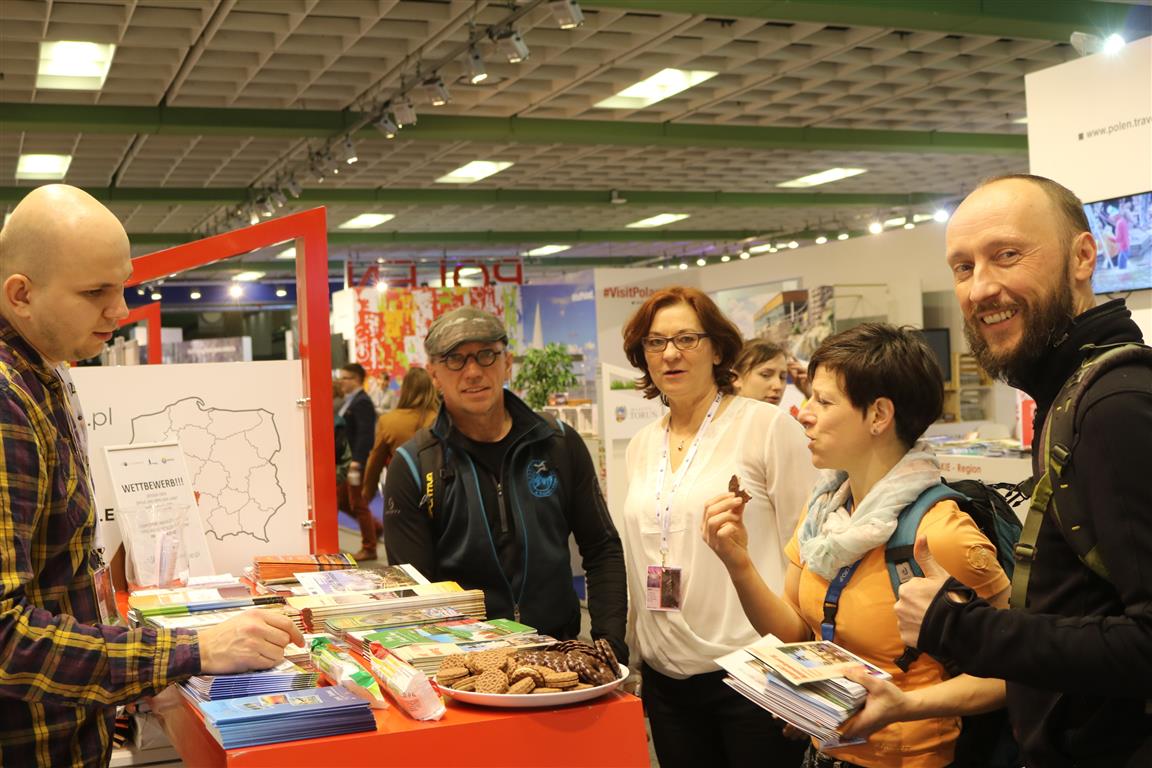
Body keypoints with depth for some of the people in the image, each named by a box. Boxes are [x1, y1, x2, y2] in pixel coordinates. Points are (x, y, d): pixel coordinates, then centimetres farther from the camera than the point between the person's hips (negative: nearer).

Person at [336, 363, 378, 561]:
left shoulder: (362, 403, -16)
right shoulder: (349, 401, 13)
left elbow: (365, 435, -24)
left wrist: (356, 462, -29)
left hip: (357, 462, -10)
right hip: (347, 461, 10)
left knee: (358, 505, 0)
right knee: (341, 500, 14)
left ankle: (368, 549, 12)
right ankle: (375, 528, 25)